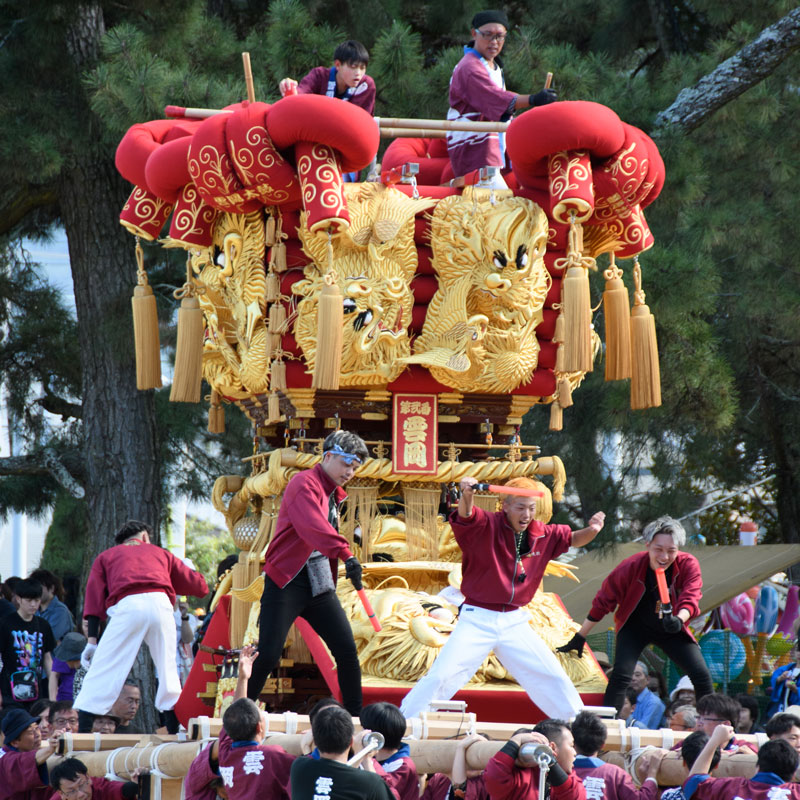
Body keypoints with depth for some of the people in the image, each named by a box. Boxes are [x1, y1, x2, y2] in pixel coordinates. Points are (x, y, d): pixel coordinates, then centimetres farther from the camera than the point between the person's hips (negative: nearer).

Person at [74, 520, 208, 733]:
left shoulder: (106, 556, 30)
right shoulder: (159, 553, 33)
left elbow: (94, 598, 16)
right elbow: (199, 586, 32)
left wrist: (92, 639, 10)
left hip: (127, 604, -1)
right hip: (160, 602, 1)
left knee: (103, 670, -3)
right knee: (167, 668, 13)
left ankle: (81, 730, -11)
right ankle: (175, 730, 10)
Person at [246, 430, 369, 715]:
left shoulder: (334, 494, 18)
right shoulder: (304, 484, -11)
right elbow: (312, 525, -30)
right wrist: (346, 554, -42)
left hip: (320, 585, 8)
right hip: (287, 584, -8)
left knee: (347, 650, -1)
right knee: (267, 656, -11)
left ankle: (355, 716, 9)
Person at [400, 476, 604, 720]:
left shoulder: (542, 535, 3)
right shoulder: (485, 525, -13)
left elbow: (573, 539, 19)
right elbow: (465, 516, -34)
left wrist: (592, 530, -5)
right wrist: (466, 495, -58)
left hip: (514, 623, 5)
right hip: (477, 620, -4)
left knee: (554, 679, 7)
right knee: (442, 676, -13)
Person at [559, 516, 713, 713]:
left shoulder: (688, 564, -21)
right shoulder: (630, 567, -24)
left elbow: (690, 598, -29)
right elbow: (603, 601, -14)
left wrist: (679, 619, -54)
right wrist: (579, 638, -10)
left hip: (671, 630, 2)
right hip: (636, 628, -2)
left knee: (702, 676, -6)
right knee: (621, 675, -22)